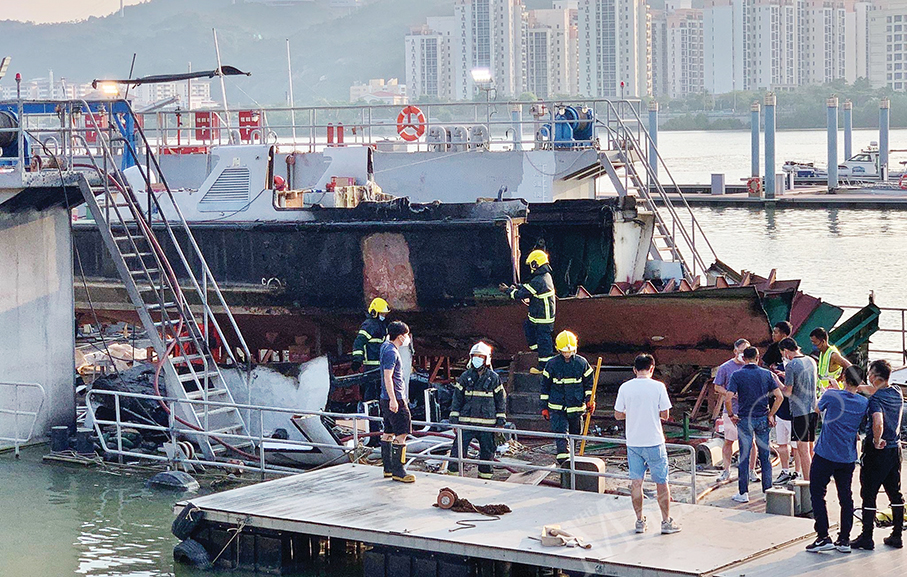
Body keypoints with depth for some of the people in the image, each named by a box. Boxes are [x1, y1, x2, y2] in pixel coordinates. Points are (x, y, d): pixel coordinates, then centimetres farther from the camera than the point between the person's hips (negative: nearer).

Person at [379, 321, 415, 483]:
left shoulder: (386, 346, 13)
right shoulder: (391, 352, -17)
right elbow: (388, 377, -23)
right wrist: (393, 400, -25)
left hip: (387, 399, 10)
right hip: (395, 399, -10)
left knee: (388, 433, 13)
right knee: (401, 435, -9)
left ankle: (388, 468, 19)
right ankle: (398, 471, -10)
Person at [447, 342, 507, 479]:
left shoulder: (494, 378, 4)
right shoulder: (465, 377, 6)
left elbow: (501, 400, 8)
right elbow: (457, 398, 7)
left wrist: (500, 421, 4)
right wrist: (454, 420, 2)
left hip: (487, 421, 0)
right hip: (466, 421, 0)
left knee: (487, 450, 7)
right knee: (458, 447, -4)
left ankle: (485, 473, 19)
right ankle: (453, 472, 2)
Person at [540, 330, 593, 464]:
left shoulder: (582, 363, 1)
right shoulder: (552, 364, -2)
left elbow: (589, 383, 11)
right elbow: (545, 386, 5)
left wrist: (590, 400, -1)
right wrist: (544, 407, 5)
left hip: (576, 407, 2)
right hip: (557, 407, -2)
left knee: (575, 432, 12)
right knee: (560, 433, -15)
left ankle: (572, 457, 30)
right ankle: (563, 459, -19)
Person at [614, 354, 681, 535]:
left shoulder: (625, 388, -2)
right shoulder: (658, 387, -9)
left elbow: (618, 415, 2)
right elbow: (665, 415, -7)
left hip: (633, 443, 3)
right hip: (654, 442, -3)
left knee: (636, 482, 10)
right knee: (661, 482, 7)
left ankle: (640, 521, 15)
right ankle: (666, 521, 12)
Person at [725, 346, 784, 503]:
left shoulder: (737, 375, -7)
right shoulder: (766, 374, 0)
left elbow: (728, 399, -16)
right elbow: (779, 396, -5)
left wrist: (731, 415, -1)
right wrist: (770, 414, 3)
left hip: (745, 419, -2)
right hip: (763, 420, 2)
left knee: (744, 456, 4)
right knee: (765, 456, 10)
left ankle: (743, 493, 6)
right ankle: (767, 491, 13)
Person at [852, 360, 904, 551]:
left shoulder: (875, 399, -19)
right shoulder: (897, 392, 3)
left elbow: (878, 422, -35)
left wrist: (876, 441, -21)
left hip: (877, 450, -7)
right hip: (895, 448, 7)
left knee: (869, 494, 1)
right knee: (895, 493, 14)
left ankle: (867, 537, 4)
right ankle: (897, 535, 18)